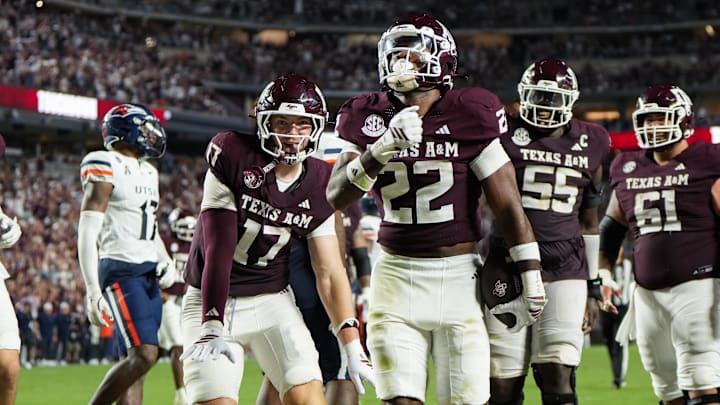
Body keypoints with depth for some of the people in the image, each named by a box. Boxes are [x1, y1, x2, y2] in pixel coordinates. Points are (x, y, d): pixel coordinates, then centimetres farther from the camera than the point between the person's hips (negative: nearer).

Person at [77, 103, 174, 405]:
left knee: (139, 358, 4)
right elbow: (87, 232, -14)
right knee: (144, 354, -16)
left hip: (148, 274, 9)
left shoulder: (147, 172, 17)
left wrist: (164, 260, 9)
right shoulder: (106, 168, -10)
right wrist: (92, 290, -20)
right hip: (121, 271, -9)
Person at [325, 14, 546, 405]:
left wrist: (531, 276, -1)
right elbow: (337, 196, -9)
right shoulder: (369, 119, 2)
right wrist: (383, 149, -24)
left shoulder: (467, 116, -7)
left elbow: (506, 202, -3)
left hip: (459, 277, -2)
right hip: (396, 277, 2)